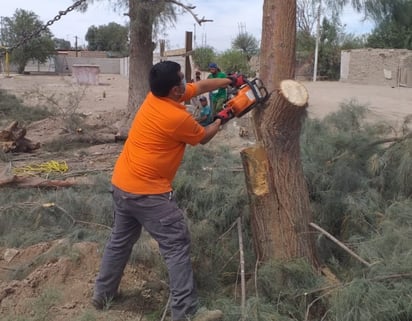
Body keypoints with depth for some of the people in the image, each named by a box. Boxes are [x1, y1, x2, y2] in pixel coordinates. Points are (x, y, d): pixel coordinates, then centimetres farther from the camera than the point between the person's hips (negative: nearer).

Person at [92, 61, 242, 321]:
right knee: (178, 245, -3)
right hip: (147, 192, -9)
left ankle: (103, 293, 35)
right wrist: (221, 120, 16)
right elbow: (203, 138, 0)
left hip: (121, 184, 10)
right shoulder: (177, 118, -21)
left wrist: (229, 81, 23)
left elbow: (201, 86, 17)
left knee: (121, 239, 22)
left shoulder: (156, 95, 3)